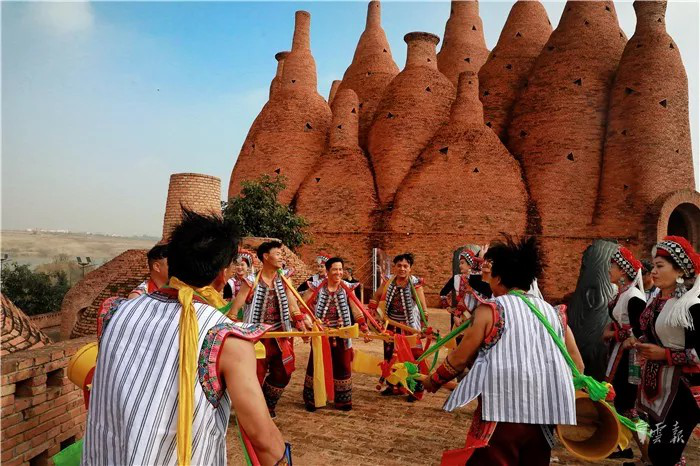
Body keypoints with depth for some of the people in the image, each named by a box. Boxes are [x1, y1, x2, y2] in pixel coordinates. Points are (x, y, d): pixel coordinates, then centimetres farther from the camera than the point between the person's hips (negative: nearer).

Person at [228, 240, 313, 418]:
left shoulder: (283, 280, 3)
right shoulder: (252, 281, -11)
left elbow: (293, 306, 1)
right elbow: (234, 309, -11)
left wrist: (303, 325, -10)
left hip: (280, 336, 4)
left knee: (283, 373, 8)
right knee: (255, 375, 4)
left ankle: (268, 405, 33)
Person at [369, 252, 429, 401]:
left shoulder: (415, 283, -12)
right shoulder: (388, 282, -1)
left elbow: (423, 307, -13)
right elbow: (377, 296, 17)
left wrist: (424, 326, -19)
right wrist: (375, 310, 7)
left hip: (409, 326, -5)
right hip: (391, 325, 5)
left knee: (413, 357, -4)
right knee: (390, 355, 14)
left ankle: (417, 389, 9)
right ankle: (394, 385, 30)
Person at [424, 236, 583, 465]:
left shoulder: (490, 310, -4)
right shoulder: (554, 313, 12)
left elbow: (460, 358, -2)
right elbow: (577, 366, 12)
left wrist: (434, 381, 15)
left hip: (502, 409, -6)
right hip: (545, 413, 6)